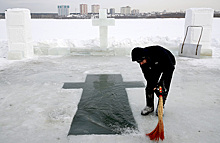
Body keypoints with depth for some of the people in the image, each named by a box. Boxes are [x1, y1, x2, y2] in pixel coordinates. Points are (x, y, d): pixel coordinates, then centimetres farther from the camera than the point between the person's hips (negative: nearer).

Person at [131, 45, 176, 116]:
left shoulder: (158, 52, -40)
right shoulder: (143, 63, -24)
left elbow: (170, 67, -32)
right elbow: (148, 76, -19)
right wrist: (154, 87, -28)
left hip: (168, 66, -4)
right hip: (154, 67, 4)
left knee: (164, 87, -14)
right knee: (149, 87, -5)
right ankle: (149, 106, 12)